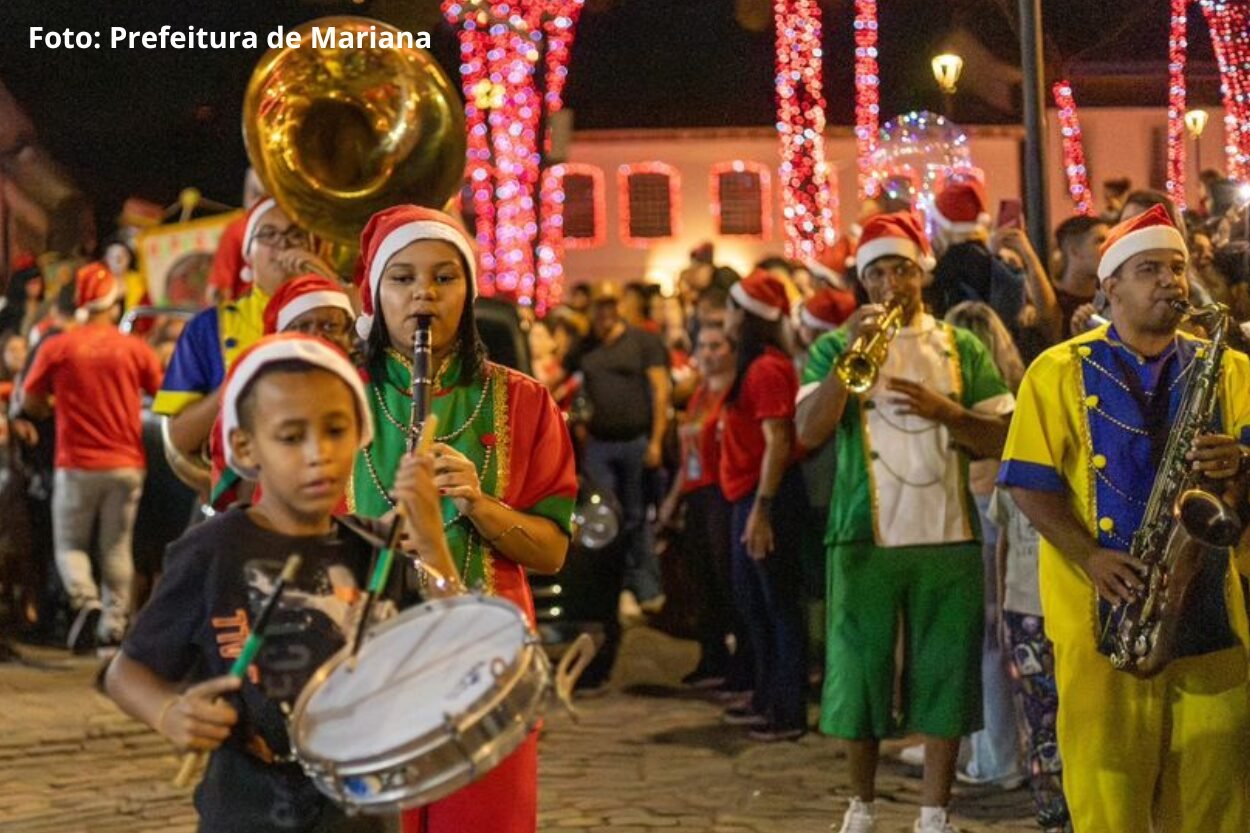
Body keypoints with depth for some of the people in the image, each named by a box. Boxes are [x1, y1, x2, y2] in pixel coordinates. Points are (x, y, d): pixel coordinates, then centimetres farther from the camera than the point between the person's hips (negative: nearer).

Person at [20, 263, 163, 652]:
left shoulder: (57, 348, -6)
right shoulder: (134, 348, -4)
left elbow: (30, 403, 1)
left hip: (76, 464, -1)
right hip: (126, 464, 1)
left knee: (70, 544, 10)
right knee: (117, 548, 11)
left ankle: (86, 601, -14)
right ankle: (114, 624, 8)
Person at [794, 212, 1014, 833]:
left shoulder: (962, 347, 9)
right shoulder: (835, 348, 6)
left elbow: (1003, 438, 4)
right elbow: (809, 432, -9)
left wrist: (944, 410, -13)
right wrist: (850, 352, -16)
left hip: (947, 536, 1)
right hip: (864, 537, -1)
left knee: (943, 676, 2)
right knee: (861, 671, 4)